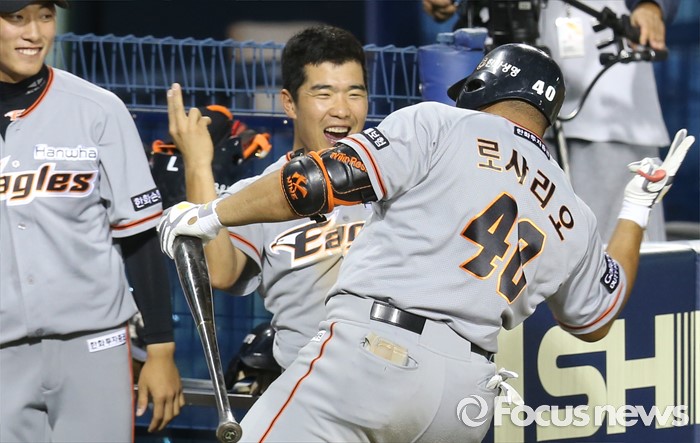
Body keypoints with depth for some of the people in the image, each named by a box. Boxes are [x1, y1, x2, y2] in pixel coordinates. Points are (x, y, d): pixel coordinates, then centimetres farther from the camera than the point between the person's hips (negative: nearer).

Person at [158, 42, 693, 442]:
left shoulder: (439, 125, 5)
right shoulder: (573, 218, 21)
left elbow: (323, 180, -6)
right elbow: (595, 319, 39)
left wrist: (213, 214, 4)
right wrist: (637, 211, 49)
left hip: (372, 350, -6)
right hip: (467, 395, 6)